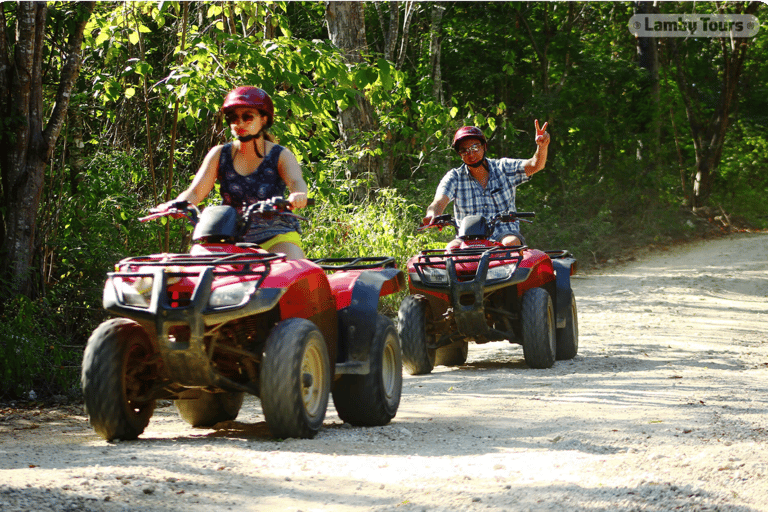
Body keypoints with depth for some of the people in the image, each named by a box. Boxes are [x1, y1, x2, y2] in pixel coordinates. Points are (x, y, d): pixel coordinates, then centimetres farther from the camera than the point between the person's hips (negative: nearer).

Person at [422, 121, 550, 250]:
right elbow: (438, 203, -9)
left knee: (511, 243, -35)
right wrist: (431, 216, -35)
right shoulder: (454, 178, 5)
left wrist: (542, 146, -30)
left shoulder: (504, 169, 5)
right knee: (452, 248, -31)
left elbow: (535, 165, -6)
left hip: (505, 233, 0)